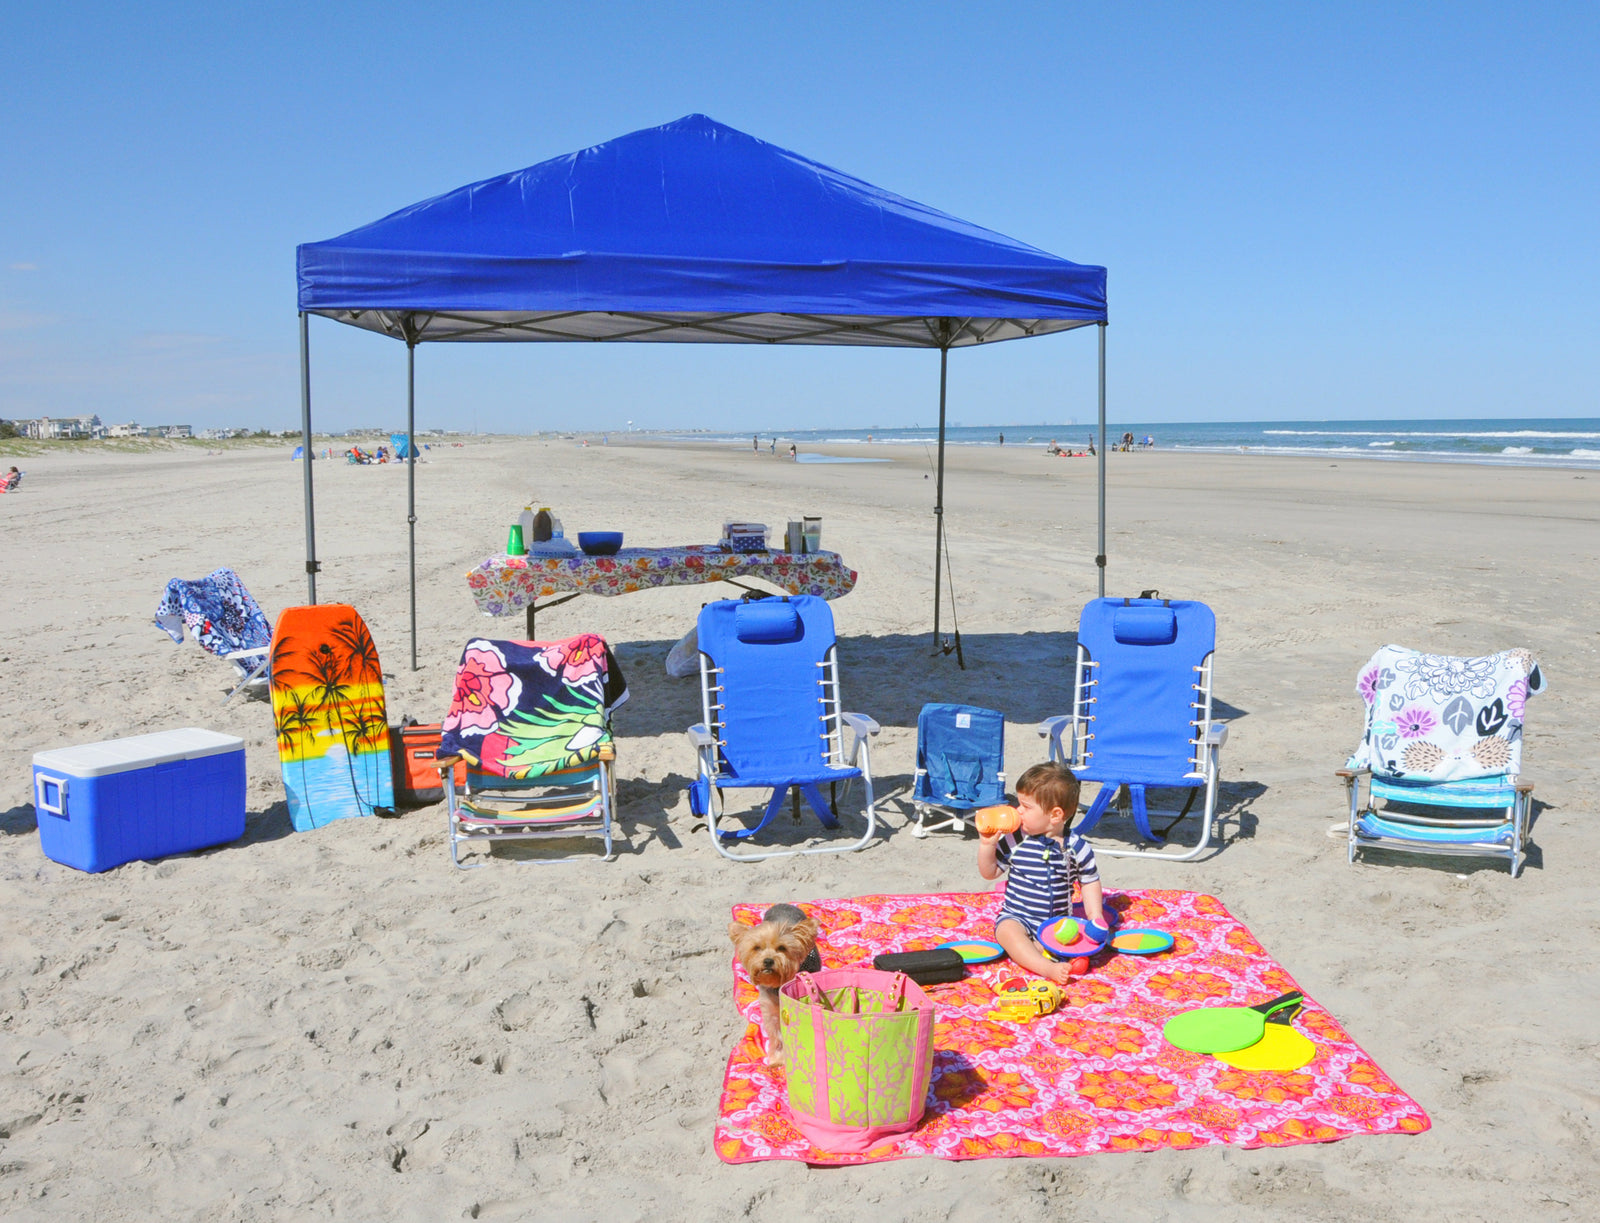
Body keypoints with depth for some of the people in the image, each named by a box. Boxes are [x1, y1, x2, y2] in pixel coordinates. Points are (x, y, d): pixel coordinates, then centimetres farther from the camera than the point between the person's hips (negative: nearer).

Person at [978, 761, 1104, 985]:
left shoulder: (1077, 847, -3)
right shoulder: (1014, 841, -4)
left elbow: (1090, 881, 10)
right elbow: (989, 873, 5)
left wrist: (1095, 916, -2)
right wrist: (986, 844, -12)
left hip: (1059, 923, 1)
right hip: (1017, 918, -1)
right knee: (1007, 930, -33)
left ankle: (1026, 952, -34)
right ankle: (1048, 968, -49)